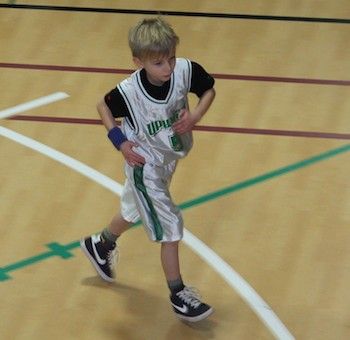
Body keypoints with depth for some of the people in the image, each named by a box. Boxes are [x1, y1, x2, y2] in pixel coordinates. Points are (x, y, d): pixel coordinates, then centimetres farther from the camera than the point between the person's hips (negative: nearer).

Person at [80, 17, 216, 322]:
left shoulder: (186, 70, -24)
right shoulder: (128, 92, -30)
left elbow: (209, 90, -4)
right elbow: (104, 106, -9)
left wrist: (195, 115, -21)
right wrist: (120, 141, -18)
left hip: (169, 158, 6)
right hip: (145, 166, -6)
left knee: (134, 211, 29)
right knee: (171, 228, -2)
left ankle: (101, 245, 57)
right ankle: (178, 295, 16)